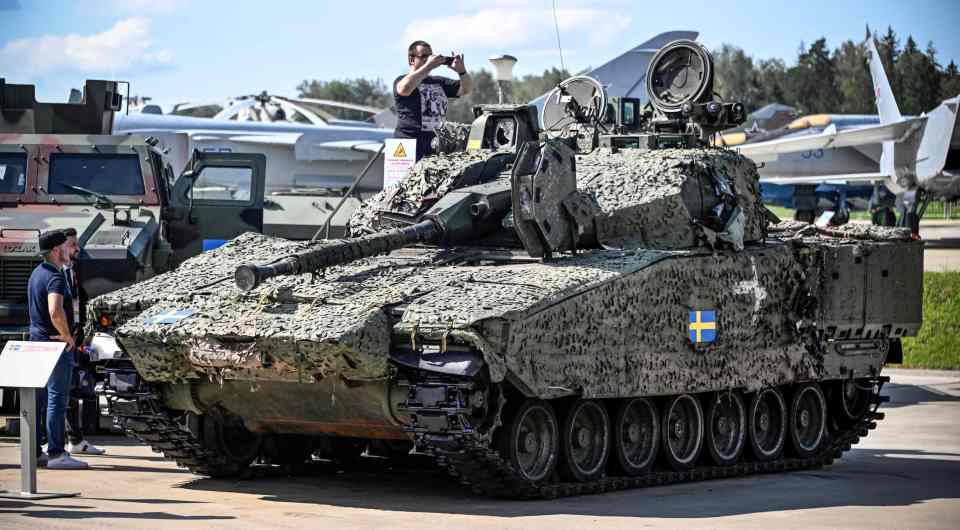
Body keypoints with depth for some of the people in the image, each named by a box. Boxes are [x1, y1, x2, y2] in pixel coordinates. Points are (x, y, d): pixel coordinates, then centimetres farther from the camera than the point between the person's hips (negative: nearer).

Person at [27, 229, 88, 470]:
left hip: (37, 341, 10)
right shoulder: (55, 277, -18)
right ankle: (56, 454, -6)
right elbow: (55, 312, -35)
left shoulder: (37, 273, 13)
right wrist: (67, 336, -20)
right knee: (57, 399, -7)